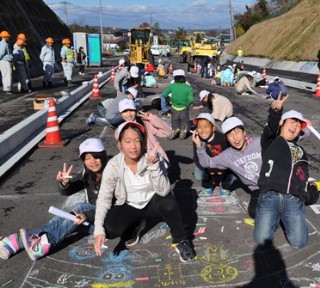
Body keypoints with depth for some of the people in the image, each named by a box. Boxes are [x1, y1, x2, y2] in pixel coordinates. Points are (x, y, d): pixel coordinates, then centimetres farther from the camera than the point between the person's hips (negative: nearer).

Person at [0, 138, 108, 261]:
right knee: (61, 219, -19)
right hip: (91, 215, 6)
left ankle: (46, 242, -41)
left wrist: (87, 216, -41)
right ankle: (18, 241, -28)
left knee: (80, 207, -31)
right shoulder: (86, 174, 3)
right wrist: (64, 183, -24)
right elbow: (66, 191, 1)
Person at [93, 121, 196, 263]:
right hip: (129, 206, 1)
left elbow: (163, 191, -28)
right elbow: (104, 198, -17)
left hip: (152, 201, -1)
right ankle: (136, 225, 9)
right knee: (110, 229, -26)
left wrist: (154, 166, -42)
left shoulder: (151, 159, -21)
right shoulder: (113, 165, -20)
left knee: (169, 203, -34)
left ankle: (181, 241, -7)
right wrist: (99, 230, -28)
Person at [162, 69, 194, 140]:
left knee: (175, 126, 16)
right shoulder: (188, 87, -6)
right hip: (184, 109, -1)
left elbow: (164, 95, -7)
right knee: (186, 125, 14)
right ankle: (184, 128, -20)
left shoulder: (172, 86, -5)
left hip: (174, 109, 1)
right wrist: (187, 104, 7)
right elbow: (191, 100, -13)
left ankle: (175, 129, -18)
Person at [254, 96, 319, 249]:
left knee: (299, 242, -10)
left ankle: (283, 219, 19)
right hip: (270, 197, -3)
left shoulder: (301, 152, 30)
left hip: (294, 201, 3)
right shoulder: (271, 141, 14)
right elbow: (270, 128, -8)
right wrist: (275, 111, -25)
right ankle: (276, 219, 17)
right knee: (262, 239, -13)